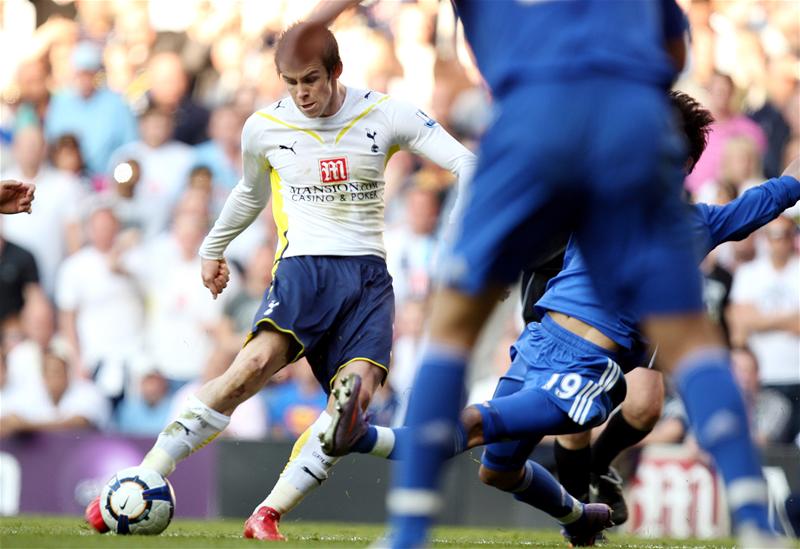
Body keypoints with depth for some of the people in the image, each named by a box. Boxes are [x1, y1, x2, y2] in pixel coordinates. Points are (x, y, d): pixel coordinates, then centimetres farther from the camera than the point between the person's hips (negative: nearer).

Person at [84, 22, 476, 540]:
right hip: (303, 264, -1)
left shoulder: (386, 114, 1)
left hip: (369, 273, 1)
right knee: (256, 362, -29)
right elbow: (251, 192, 26)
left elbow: (464, 162, -2)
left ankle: (267, 515, -18)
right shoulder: (263, 128, 6)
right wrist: (213, 248, 40)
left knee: (357, 389, -24)